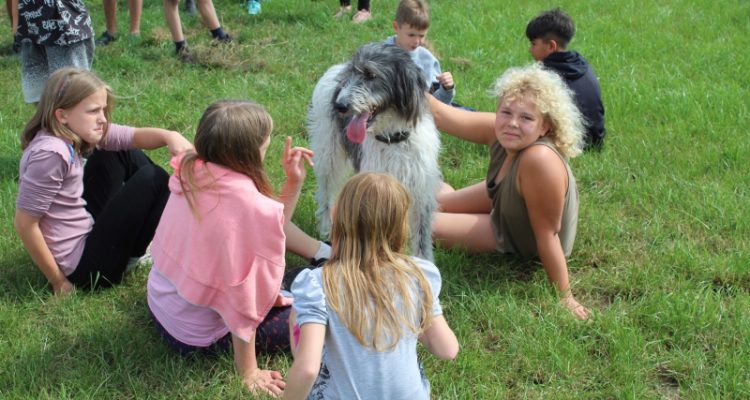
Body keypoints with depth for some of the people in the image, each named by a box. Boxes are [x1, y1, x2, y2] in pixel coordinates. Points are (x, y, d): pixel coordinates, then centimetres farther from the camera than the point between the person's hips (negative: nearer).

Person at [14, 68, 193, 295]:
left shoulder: (74, 133, -1)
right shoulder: (50, 154, -27)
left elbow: (134, 137, 0)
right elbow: (25, 224, -26)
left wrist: (169, 136, -21)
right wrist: (58, 281, -19)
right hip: (82, 266, -9)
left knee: (124, 155, 13)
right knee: (151, 179, -6)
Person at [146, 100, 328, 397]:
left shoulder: (192, 173, -8)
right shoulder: (251, 207, -33)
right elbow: (245, 298, -26)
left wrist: (293, 184, -2)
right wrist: (248, 373, -16)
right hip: (199, 335, -8)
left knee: (291, 278, 23)